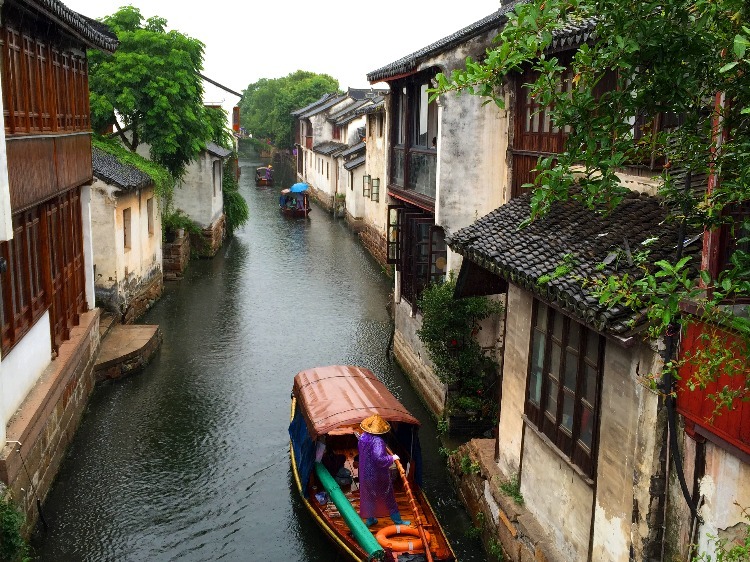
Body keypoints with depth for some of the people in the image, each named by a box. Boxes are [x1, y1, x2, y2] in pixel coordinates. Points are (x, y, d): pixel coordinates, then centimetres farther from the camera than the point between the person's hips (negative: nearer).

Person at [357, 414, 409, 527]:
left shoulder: (362, 438, -6)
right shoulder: (377, 441, -29)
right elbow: (380, 458, -37)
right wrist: (392, 458, -22)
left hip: (365, 473, 6)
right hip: (379, 475, -6)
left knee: (369, 496, 22)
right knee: (388, 497, 10)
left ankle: (369, 519, 34)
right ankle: (397, 520, 22)